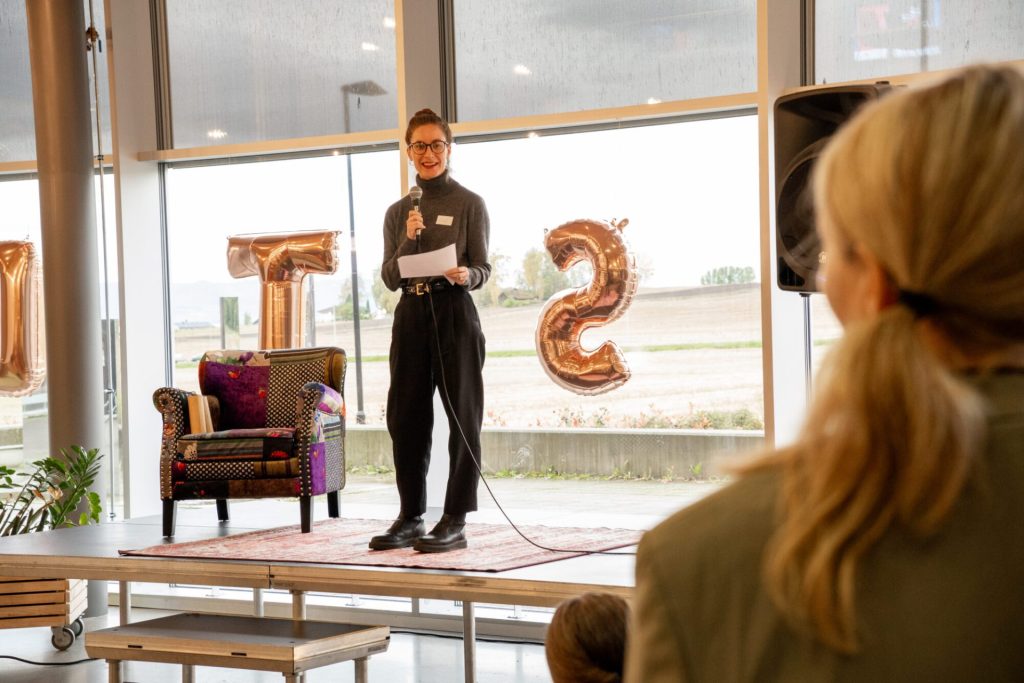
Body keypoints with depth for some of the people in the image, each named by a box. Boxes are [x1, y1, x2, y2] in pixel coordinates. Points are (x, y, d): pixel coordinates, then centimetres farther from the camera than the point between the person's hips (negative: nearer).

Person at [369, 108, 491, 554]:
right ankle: (411, 517, 16)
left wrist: (465, 276, -25)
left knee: (463, 416, -3)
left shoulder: (469, 204, 2)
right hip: (410, 316, 5)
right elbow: (389, 279, 8)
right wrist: (408, 240, -9)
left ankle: (455, 521, -1)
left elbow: (482, 271, -2)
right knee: (405, 417, 6)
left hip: (454, 314, -5)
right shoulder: (398, 211, 13)